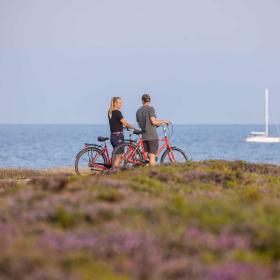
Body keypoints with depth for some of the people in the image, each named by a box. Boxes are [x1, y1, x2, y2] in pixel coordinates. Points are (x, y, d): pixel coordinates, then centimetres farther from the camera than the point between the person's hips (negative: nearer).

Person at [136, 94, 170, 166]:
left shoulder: (138, 111, 12)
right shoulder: (150, 109, -7)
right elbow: (153, 121, -15)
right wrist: (163, 121, 1)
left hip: (144, 136, 6)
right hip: (152, 136, -6)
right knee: (152, 156, -7)